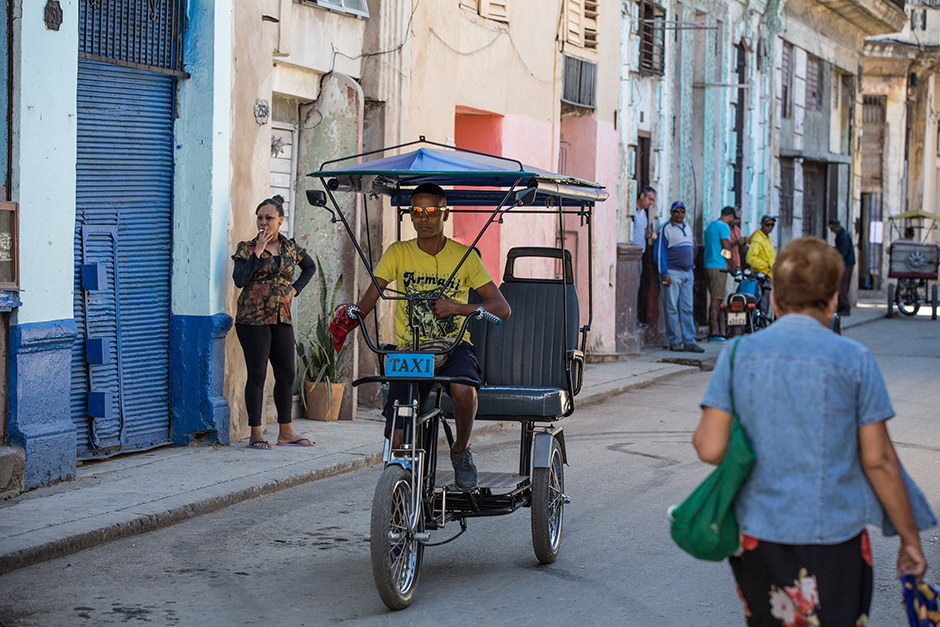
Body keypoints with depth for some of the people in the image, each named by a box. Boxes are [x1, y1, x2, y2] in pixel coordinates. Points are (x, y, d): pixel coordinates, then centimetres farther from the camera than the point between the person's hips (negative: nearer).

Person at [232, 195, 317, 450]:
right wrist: (258, 252, -16)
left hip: (282, 319, 5)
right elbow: (239, 279, -17)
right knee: (257, 375, -4)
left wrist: (295, 289, 12)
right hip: (253, 319, -5)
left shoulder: (290, 248, 10)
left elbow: (310, 267, 28)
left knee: (286, 375, 7)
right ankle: (256, 434, 1)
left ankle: (286, 432, 17)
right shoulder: (247, 248, -2)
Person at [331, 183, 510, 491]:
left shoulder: (465, 256, -2)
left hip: (453, 347, -1)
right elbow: (369, 298, -9)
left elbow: (502, 308, -7)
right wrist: (349, 318, -31)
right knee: (398, 442, -13)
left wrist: (458, 308, -23)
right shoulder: (399, 253, 1)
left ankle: (461, 451, -6)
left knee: (463, 388, -36)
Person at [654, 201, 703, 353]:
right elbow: (659, 251, -8)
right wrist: (664, 273, -14)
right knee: (672, 308, -4)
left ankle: (689, 341, 4)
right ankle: (674, 341, 0)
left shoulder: (687, 228, 17)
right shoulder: (666, 228, -4)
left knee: (687, 309, 4)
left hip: (687, 272, 7)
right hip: (673, 273, -7)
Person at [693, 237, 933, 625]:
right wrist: (910, 538, 5)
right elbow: (878, 460, -6)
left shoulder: (739, 353, -1)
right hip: (833, 541, -3)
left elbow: (710, 448, -6)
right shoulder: (854, 360, -6)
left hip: (756, 535, 3)